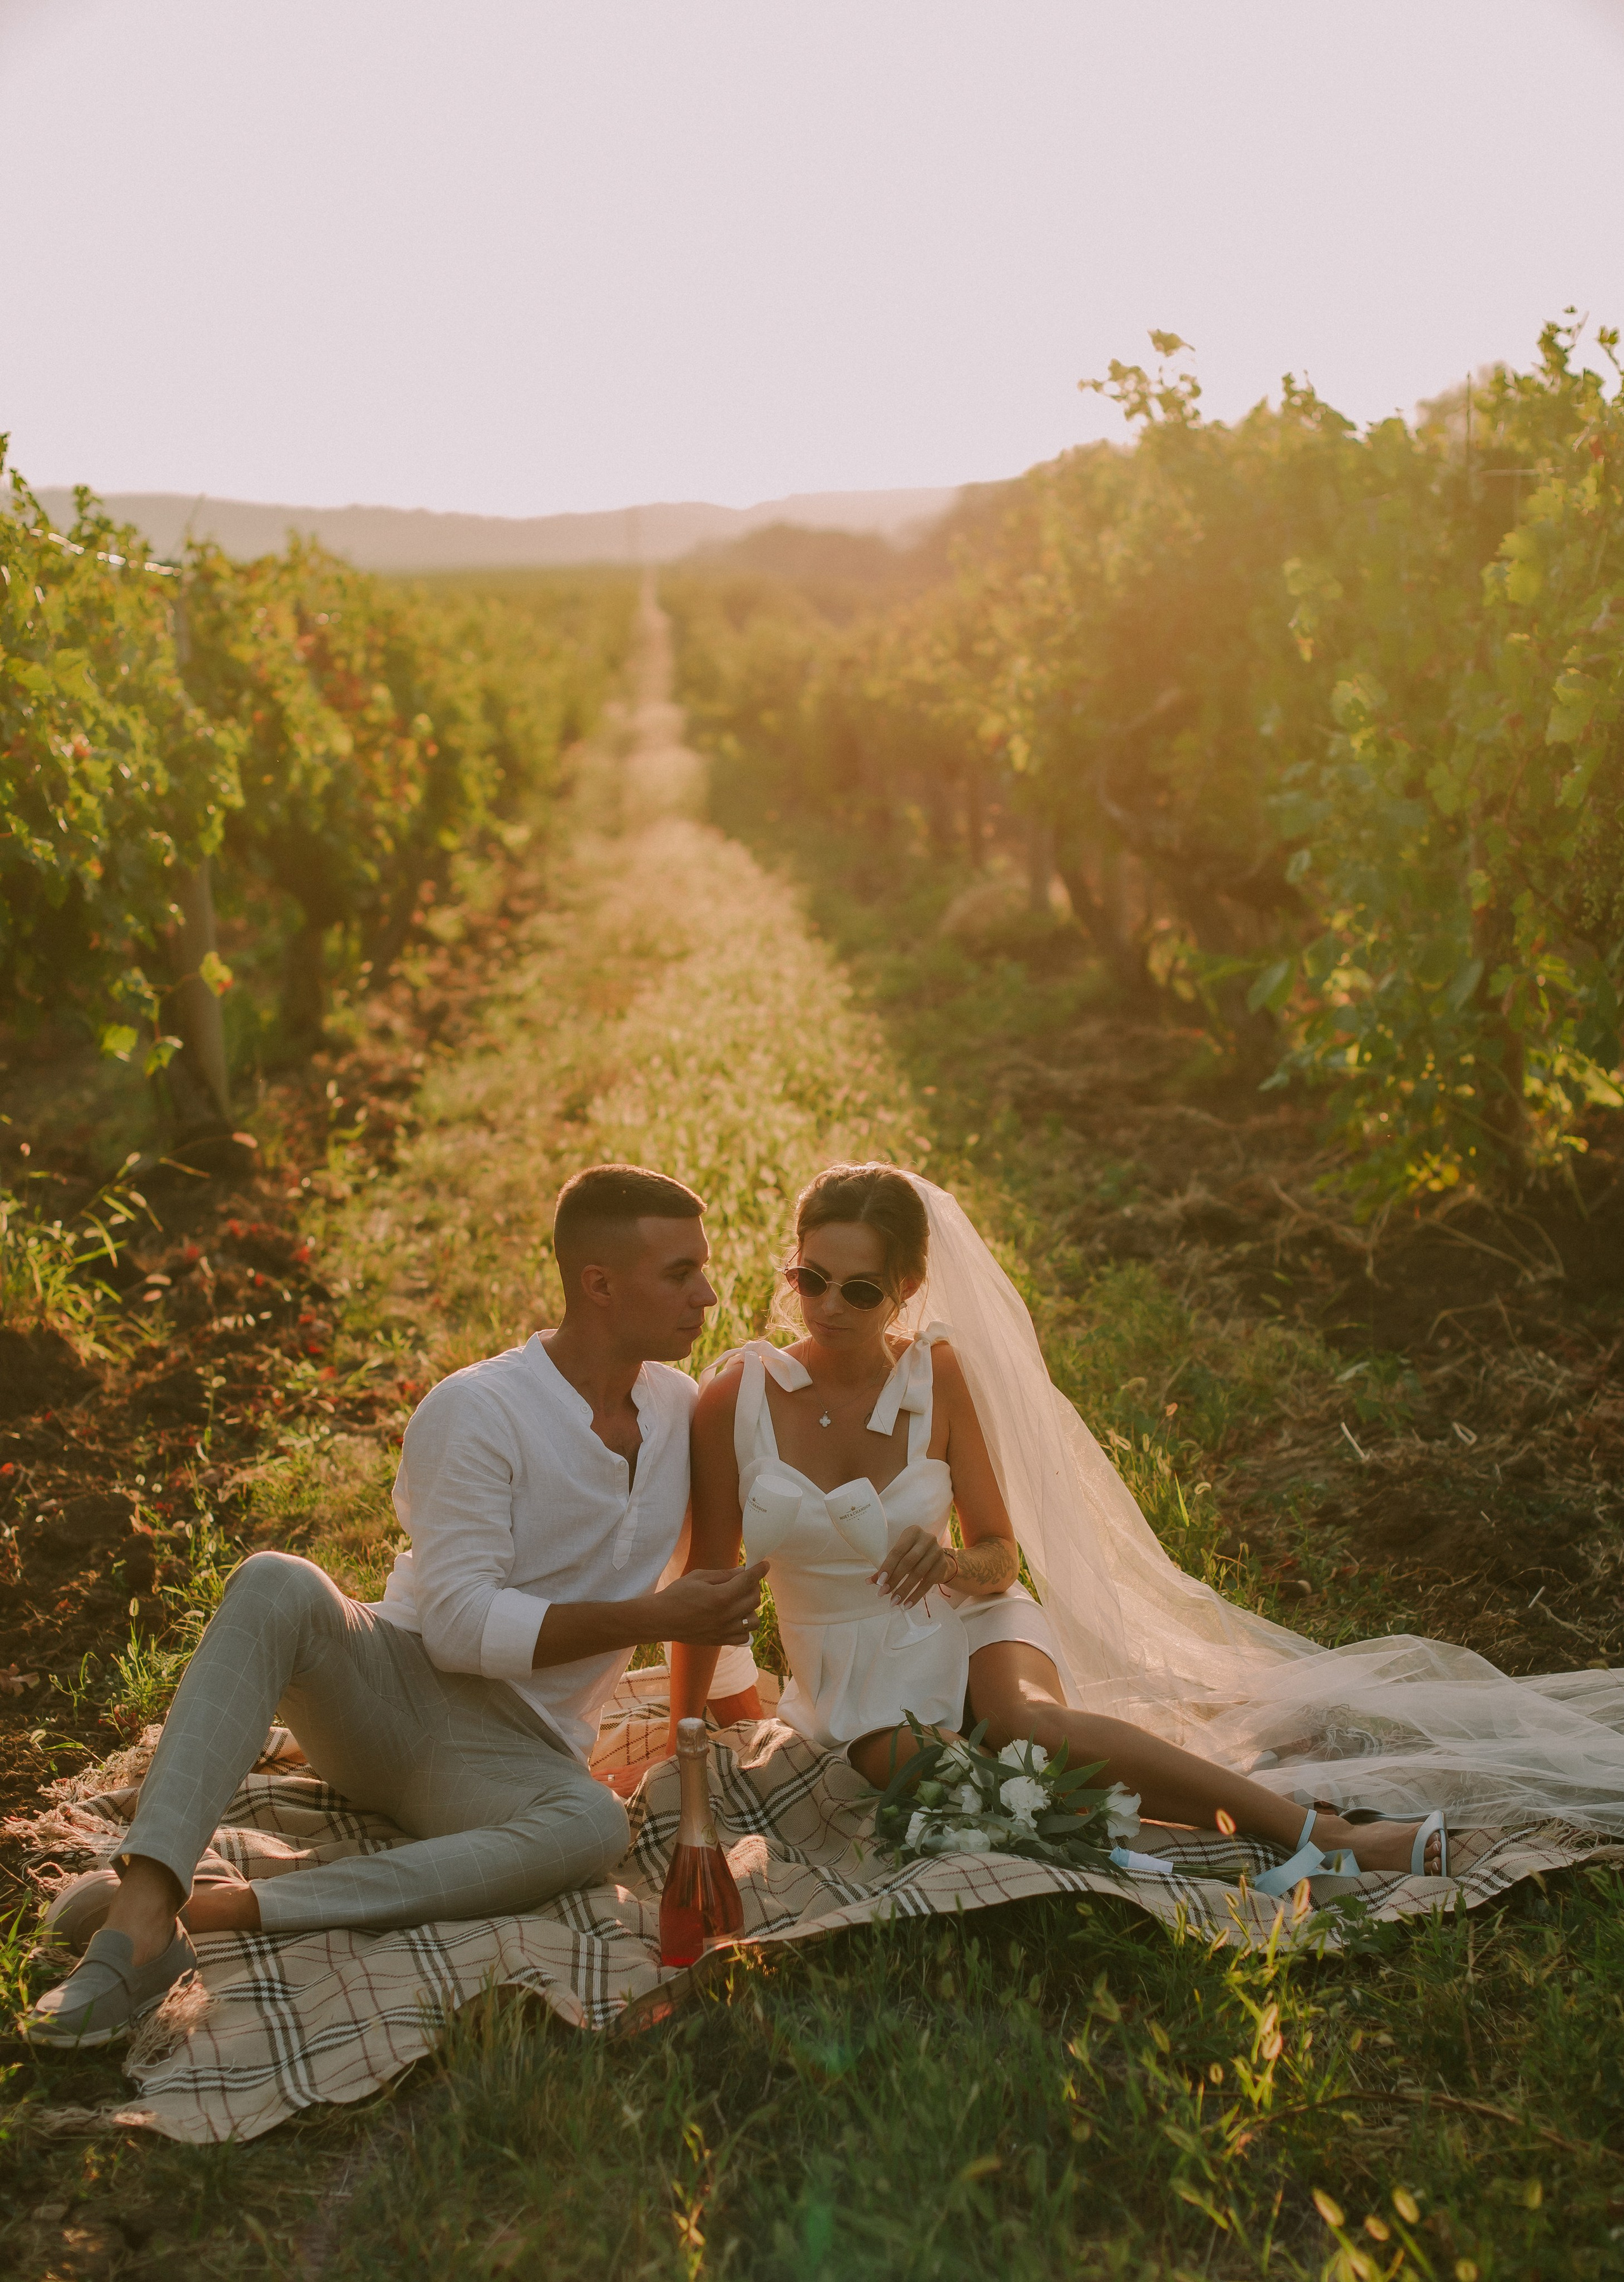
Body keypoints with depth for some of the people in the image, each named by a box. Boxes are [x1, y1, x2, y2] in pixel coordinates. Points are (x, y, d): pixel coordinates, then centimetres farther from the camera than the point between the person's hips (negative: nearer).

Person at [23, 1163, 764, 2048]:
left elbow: (714, 1576, 22)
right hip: (389, 1686, -3)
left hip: (512, 1755, 3)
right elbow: (462, 1625, -17)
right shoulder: (475, 1411, -11)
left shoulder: (683, 1410, 7)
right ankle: (146, 1908, -43)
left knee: (593, 1824, -34)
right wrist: (650, 1619, -18)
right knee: (276, 1586, -34)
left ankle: (228, 1909, -35)